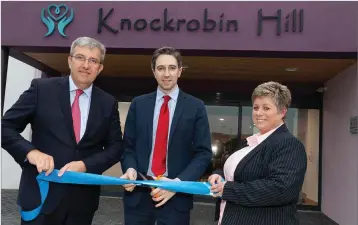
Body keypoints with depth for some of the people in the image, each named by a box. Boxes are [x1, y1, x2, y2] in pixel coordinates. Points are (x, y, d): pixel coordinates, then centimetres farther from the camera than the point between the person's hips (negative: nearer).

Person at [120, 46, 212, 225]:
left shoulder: (195, 107, 0)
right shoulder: (138, 104, 6)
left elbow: (203, 153, -4)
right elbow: (128, 146, 8)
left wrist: (177, 183, -15)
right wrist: (130, 168, -12)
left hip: (177, 195, -1)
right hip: (138, 192, 2)